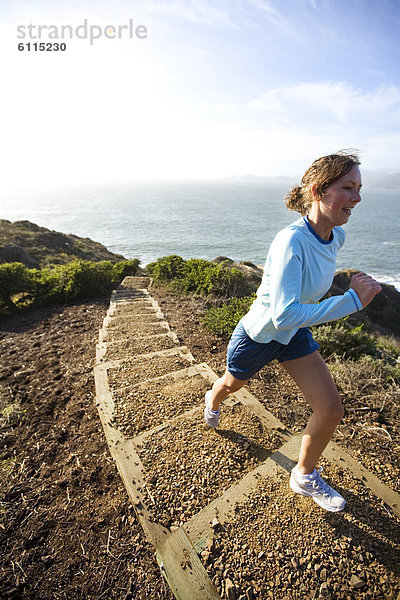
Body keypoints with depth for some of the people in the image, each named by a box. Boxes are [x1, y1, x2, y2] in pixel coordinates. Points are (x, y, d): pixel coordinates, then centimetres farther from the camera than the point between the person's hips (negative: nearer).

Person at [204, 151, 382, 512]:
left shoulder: (337, 236, -10)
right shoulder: (292, 241, -35)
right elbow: (284, 316, -41)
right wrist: (352, 300, -38)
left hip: (294, 334, 6)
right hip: (257, 336, -6)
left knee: (332, 410, 3)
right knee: (233, 384, 25)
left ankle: (305, 476, 32)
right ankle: (213, 401, 66)